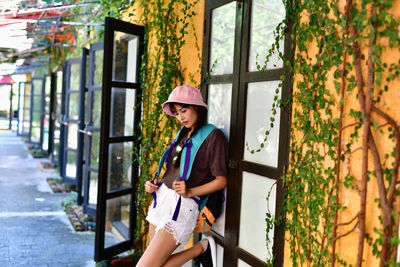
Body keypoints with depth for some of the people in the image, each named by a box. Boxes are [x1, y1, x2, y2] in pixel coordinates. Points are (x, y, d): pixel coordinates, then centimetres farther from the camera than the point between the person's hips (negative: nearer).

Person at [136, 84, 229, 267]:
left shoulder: (214, 136, -10)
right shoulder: (183, 134, 13)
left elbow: (221, 181, -10)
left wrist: (189, 192, -22)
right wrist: (154, 184, 3)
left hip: (183, 206, -8)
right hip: (161, 198, 8)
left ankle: (201, 248, 4)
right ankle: (199, 249, 22)